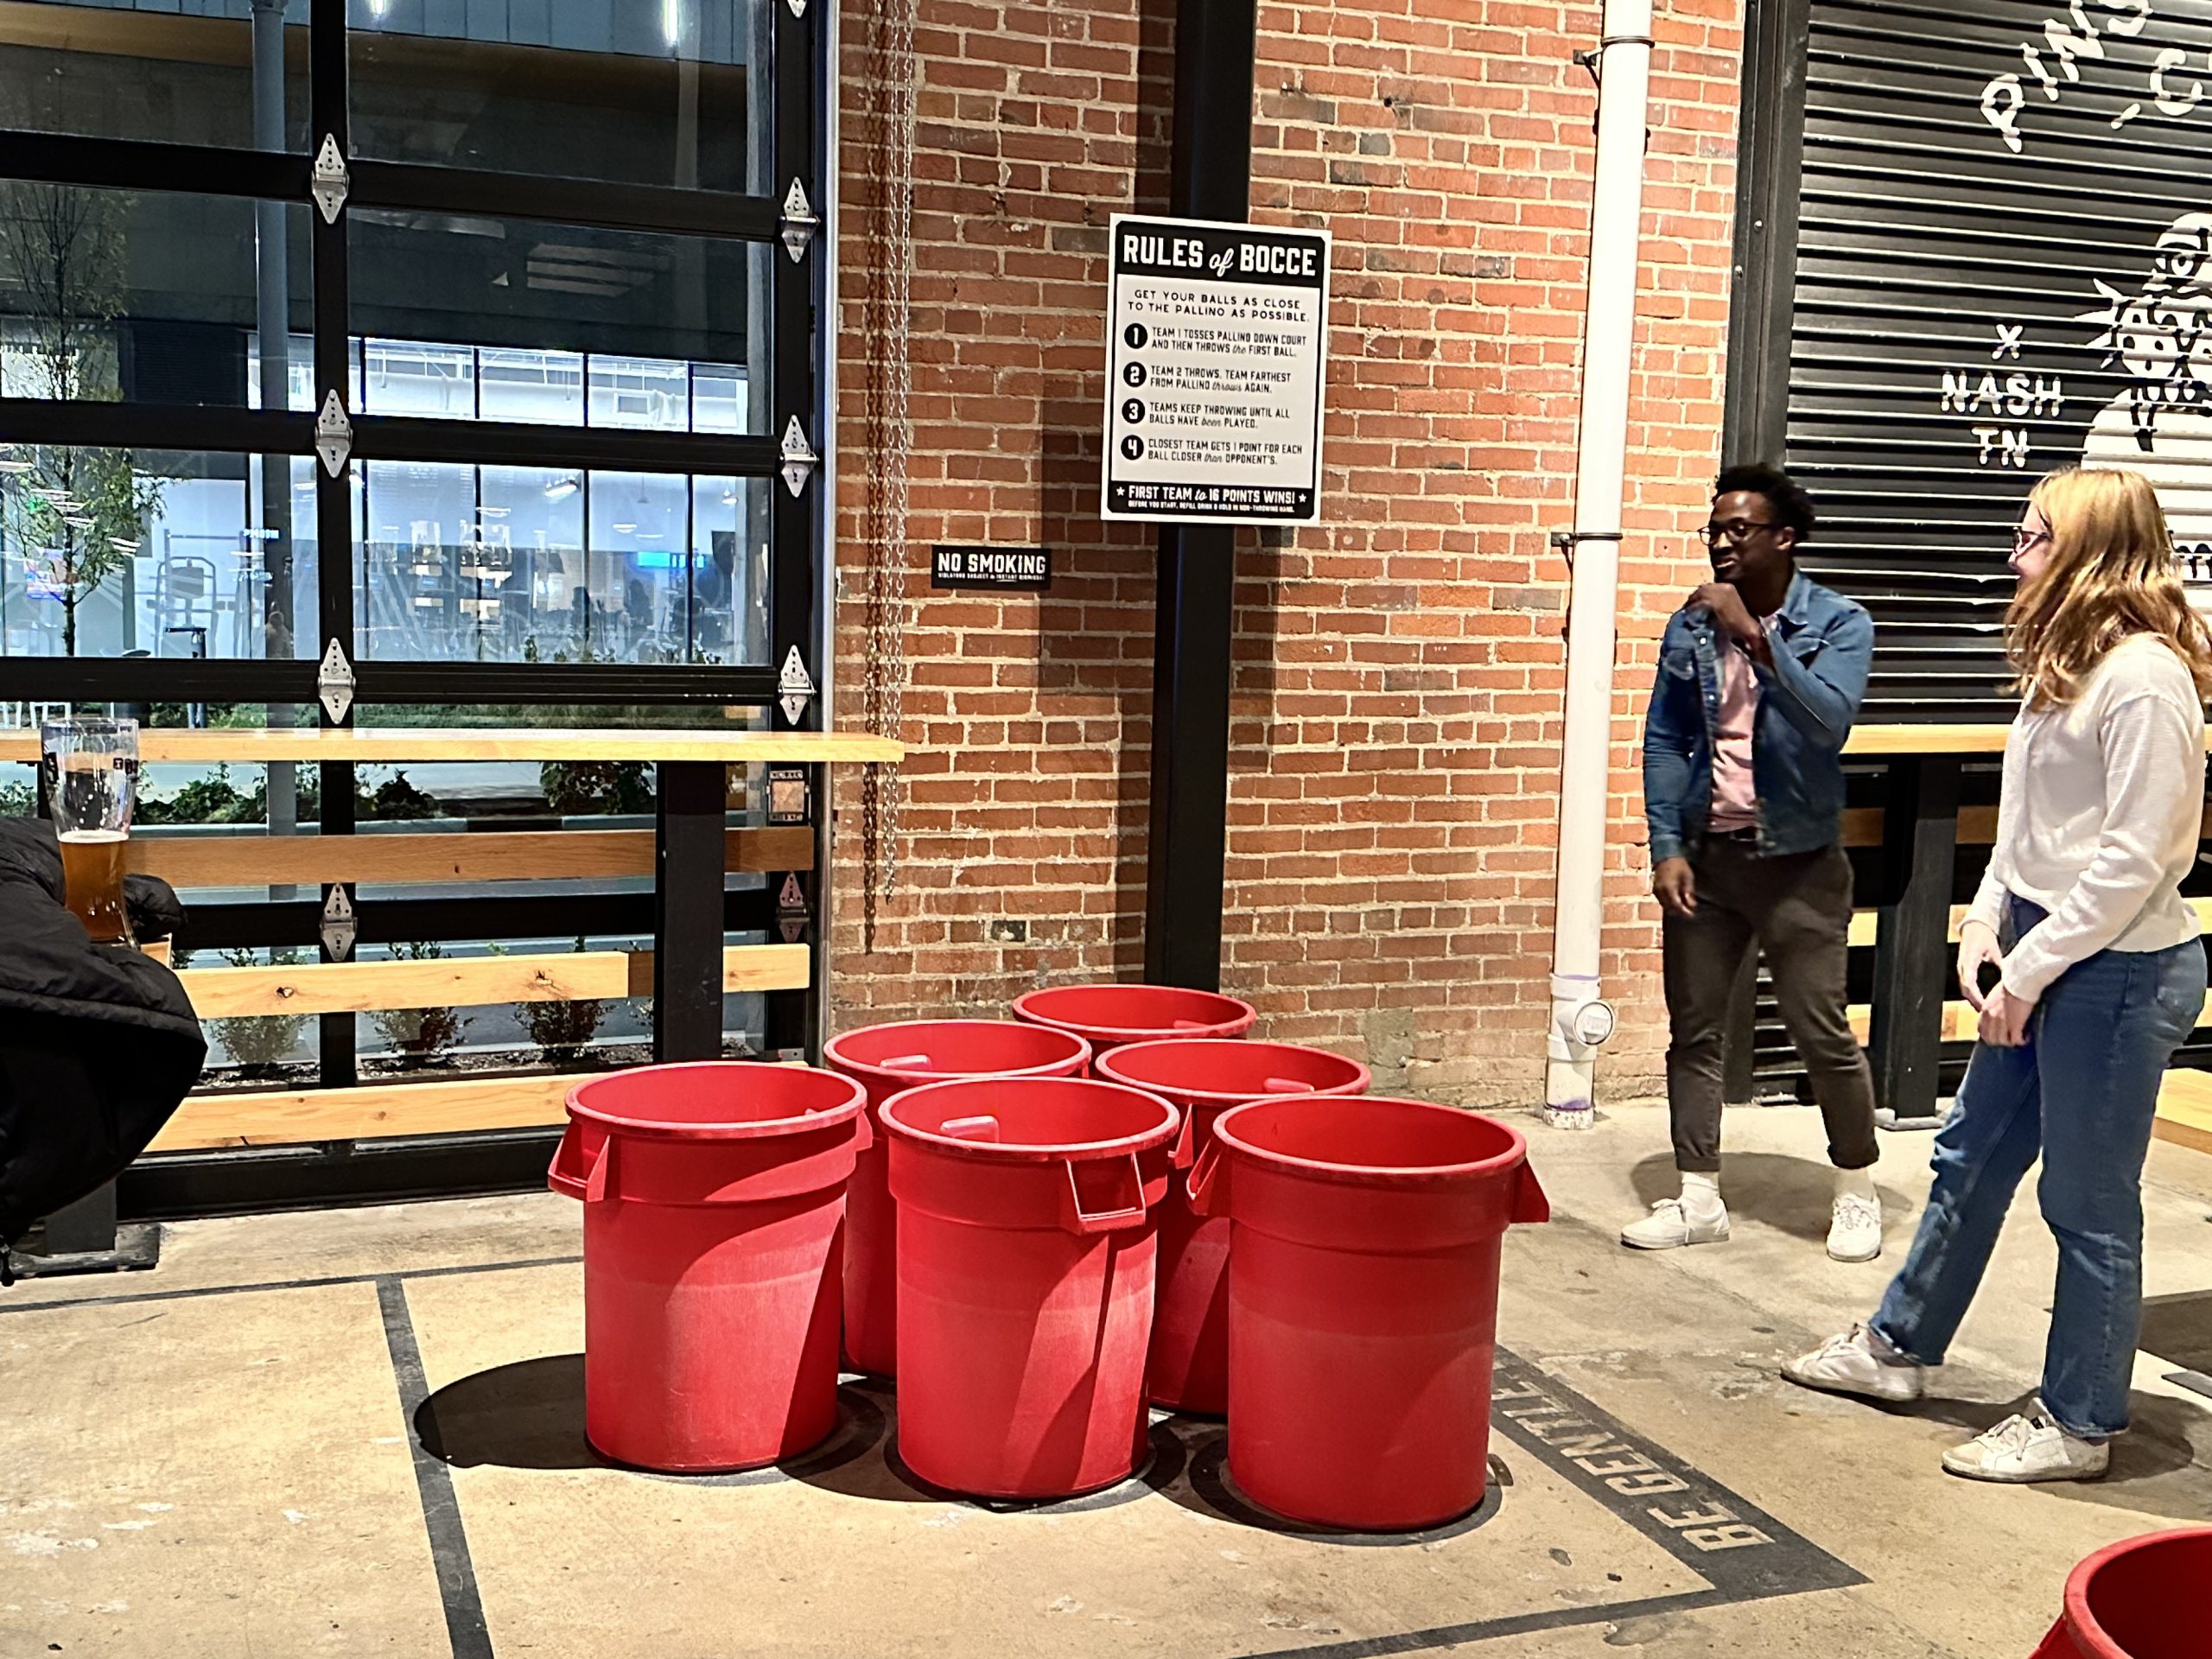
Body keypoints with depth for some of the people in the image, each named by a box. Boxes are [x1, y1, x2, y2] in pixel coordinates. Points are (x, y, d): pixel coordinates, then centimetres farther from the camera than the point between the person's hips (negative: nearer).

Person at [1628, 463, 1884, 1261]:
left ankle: (1856, 1190, 22)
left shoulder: (1838, 624, -5)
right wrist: (1667, 847, -4)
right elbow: (1663, 741, 4)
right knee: (1694, 1031, 7)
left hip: (1798, 862, -3)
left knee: (1823, 1035, 2)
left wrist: (1755, 635, -25)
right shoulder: (1690, 626, 4)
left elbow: (1829, 721, -22)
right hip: (1704, 856, 4)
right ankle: (1698, 1198, 18)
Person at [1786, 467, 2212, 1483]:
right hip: (2041, 956, 9)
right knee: (1972, 1159, 19)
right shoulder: (2065, 661, 10)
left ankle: (2078, 1426, 19)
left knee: (2088, 1202, 4)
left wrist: (2030, 972, -17)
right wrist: (1987, 923, 5)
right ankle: (1898, 1348, 35)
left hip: (2116, 969, -9)